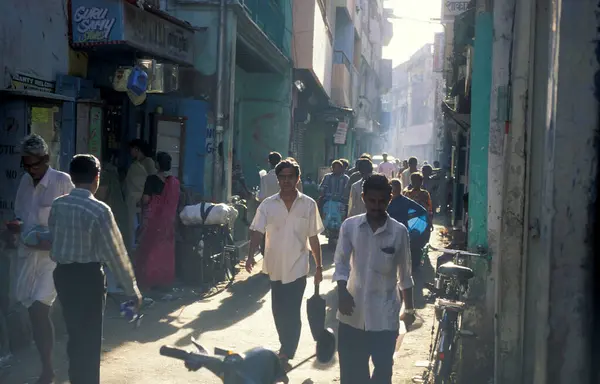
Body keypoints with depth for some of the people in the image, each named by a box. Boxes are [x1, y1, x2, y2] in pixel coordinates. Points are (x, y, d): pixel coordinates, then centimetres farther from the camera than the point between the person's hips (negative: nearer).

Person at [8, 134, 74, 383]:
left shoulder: (63, 182, -10)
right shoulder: (25, 181, 9)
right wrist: (14, 227, -2)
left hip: (54, 256, -6)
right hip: (27, 255, 6)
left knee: (38, 310, -14)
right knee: (36, 313, 11)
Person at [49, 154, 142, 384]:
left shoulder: (57, 205, 0)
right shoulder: (99, 210, -17)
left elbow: (54, 239, 7)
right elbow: (115, 253, -14)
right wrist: (133, 290, -8)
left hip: (62, 274, 6)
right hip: (88, 277, -6)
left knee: (74, 334, 20)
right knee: (90, 338, 6)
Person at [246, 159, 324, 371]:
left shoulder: (308, 205, -4)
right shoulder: (267, 205, -3)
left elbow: (313, 238, 1)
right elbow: (257, 232, -9)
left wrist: (319, 266, 3)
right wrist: (251, 255, -26)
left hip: (297, 268, -2)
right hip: (275, 267, 3)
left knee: (292, 313, -6)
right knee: (278, 312, 14)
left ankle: (286, 355, 3)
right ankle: (286, 349, 33)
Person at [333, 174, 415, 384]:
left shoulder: (399, 231, -4)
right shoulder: (349, 226, -3)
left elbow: (405, 273, 5)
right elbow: (341, 263, -3)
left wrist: (409, 308, 10)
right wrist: (342, 292, -20)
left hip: (385, 314, -1)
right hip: (353, 313, 1)